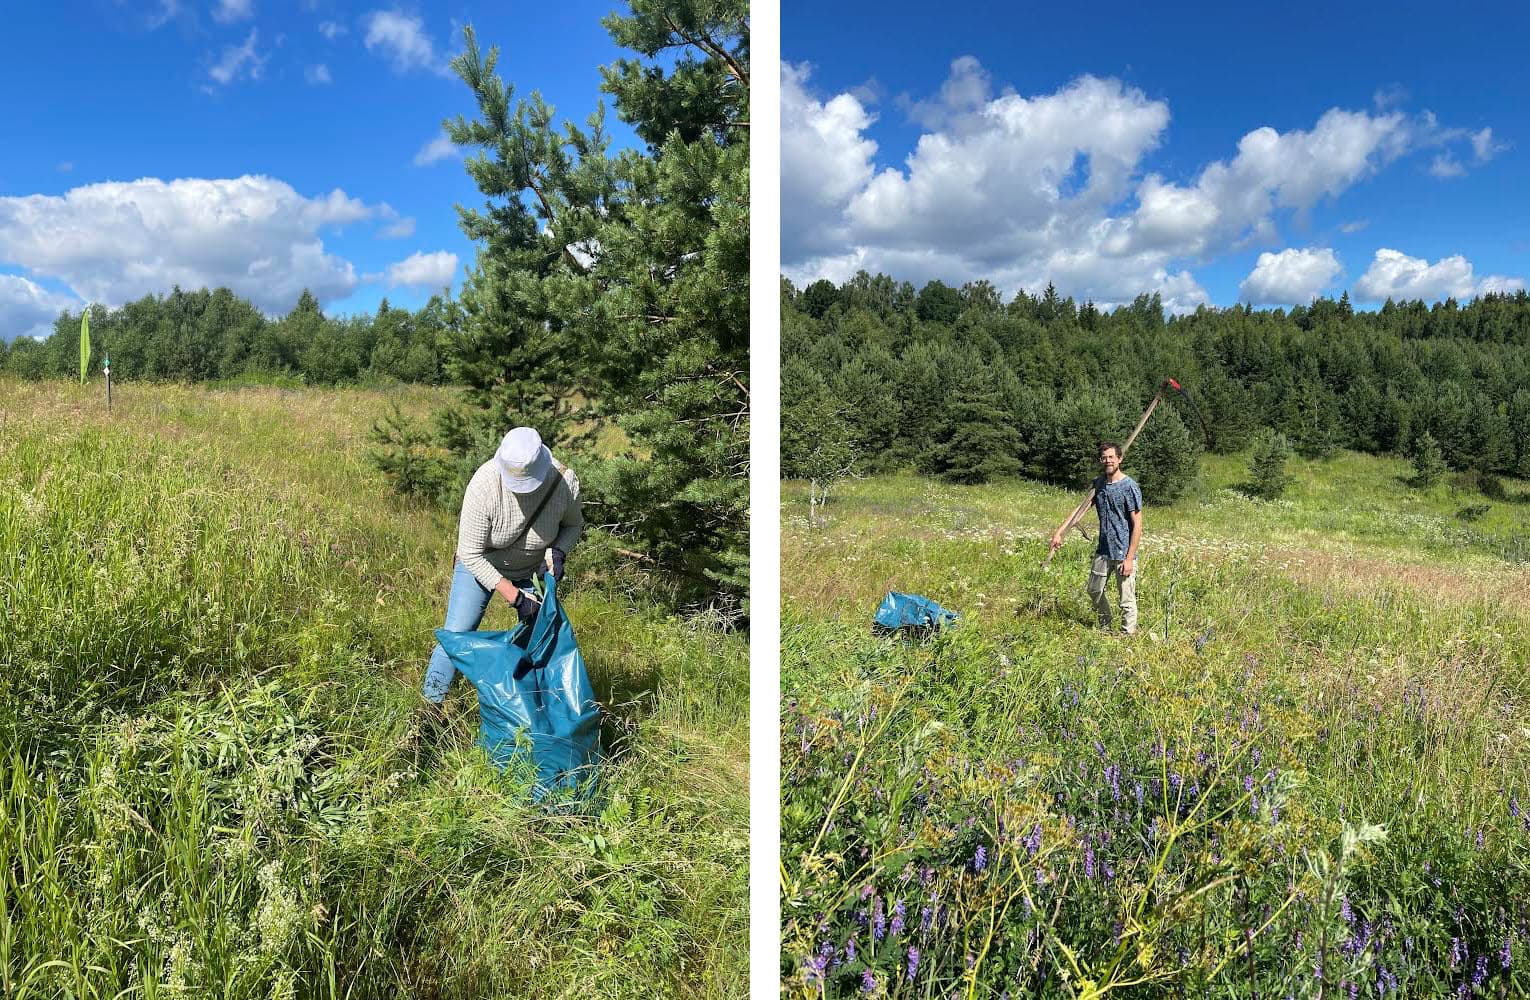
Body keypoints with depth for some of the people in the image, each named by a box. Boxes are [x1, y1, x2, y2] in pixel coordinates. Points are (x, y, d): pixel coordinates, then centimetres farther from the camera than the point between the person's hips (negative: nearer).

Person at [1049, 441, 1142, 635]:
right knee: (1094, 590, 21)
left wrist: (1129, 559, -18)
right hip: (1103, 551, 7)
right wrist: (1060, 531, 2)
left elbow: (1137, 525, -15)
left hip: (1124, 553, -7)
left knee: (1126, 601, -1)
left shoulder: (1130, 486, -15)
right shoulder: (1098, 484, 4)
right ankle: (1105, 627, 41)